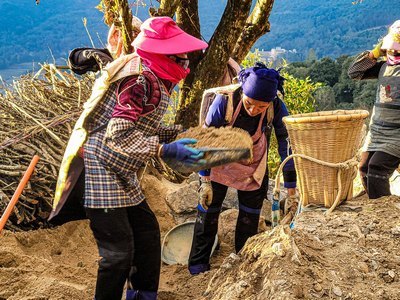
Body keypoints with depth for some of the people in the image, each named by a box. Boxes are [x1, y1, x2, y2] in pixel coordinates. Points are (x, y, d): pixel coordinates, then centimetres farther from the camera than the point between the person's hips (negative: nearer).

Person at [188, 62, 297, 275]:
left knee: (249, 221, 10)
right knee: (207, 215, 6)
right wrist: (205, 180, -15)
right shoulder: (224, 100, -31)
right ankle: (198, 269, 23)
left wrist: (290, 190, -14)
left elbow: (287, 146, -16)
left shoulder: (277, 109, -27)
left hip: (254, 170, 2)